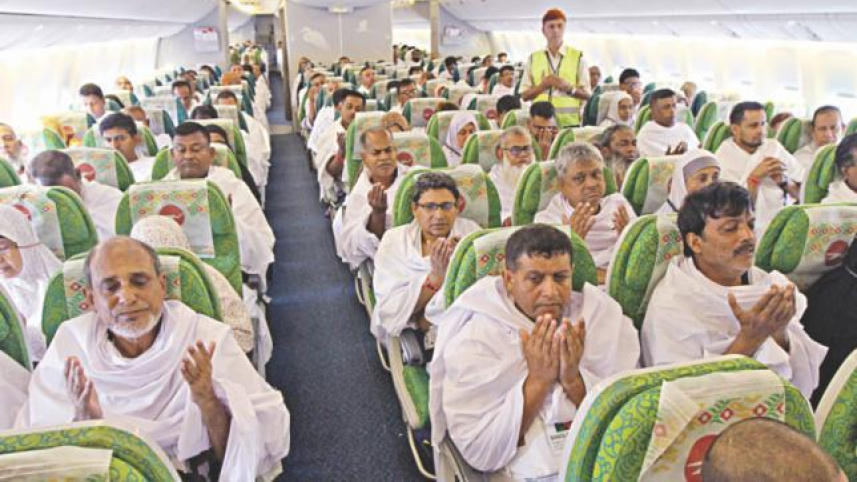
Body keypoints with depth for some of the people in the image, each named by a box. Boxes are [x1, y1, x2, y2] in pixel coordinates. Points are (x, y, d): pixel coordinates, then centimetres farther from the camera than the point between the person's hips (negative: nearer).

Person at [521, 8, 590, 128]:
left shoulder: (577, 57, 7)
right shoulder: (533, 58, 10)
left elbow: (587, 95, 4)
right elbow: (524, 95, 7)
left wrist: (568, 88, -14)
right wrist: (542, 85, -11)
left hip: (569, 123, -1)